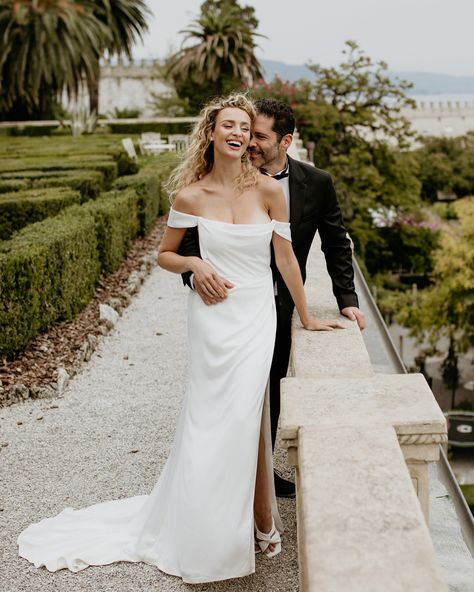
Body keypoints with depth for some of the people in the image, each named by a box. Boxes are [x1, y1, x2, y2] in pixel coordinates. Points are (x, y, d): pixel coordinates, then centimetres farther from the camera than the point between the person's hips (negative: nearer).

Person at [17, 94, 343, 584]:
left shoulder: (268, 190, -4)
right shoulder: (190, 196, -3)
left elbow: (285, 257, 1)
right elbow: (165, 255, 10)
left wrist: (306, 317, 6)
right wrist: (194, 264, -11)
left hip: (257, 317, 0)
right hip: (212, 316, 1)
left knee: (244, 415, -4)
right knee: (213, 418, 5)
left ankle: (257, 524, 16)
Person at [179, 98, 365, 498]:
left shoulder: (317, 183, -7)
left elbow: (336, 243, 3)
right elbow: (190, 239, -16)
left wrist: (347, 298, -3)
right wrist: (196, 273, -37)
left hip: (281, 307, 3)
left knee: (270, 394, 18)